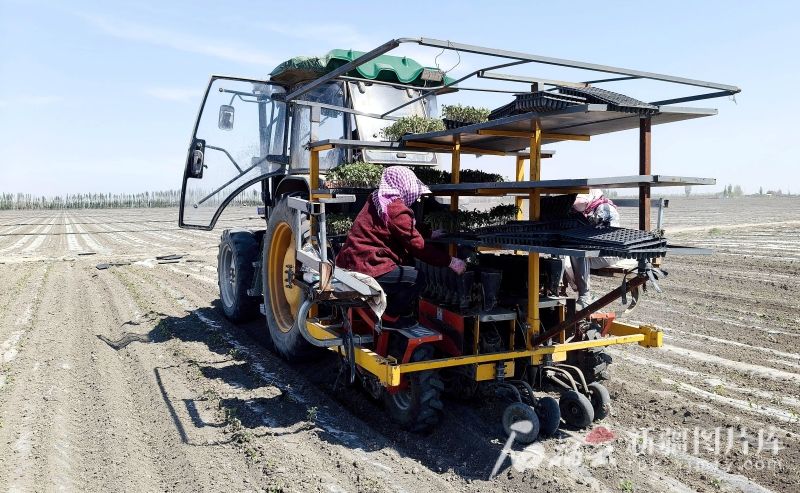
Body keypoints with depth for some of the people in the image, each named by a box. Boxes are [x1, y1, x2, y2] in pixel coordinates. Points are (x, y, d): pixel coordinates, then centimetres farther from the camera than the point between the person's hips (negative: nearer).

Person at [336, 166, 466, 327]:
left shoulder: (377, 200, 14)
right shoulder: (397, 210, -16)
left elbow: (407, 234, 24)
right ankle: (390, 317, 9)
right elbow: (418, 246, -12)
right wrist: (450, 261, -4)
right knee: (417, 279, -3)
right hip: (367, 269, -10)